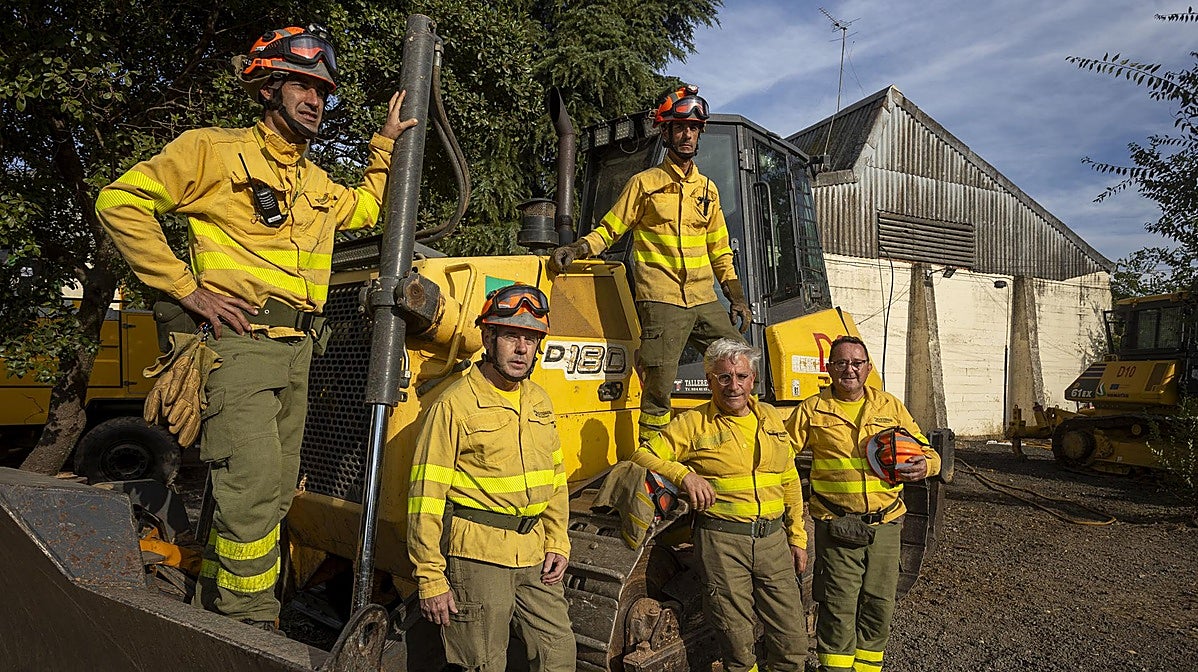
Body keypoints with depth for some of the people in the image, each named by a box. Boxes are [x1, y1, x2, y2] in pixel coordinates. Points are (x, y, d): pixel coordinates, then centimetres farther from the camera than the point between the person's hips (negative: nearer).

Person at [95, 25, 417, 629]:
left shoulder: (318, 184, 20)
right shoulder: (216, 150, -2)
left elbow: (366, 207, 40)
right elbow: (121, 201, -8)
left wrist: (387, 142, 29)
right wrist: (185, 288, -12)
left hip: (296, 352, 8)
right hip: (240, 341, -8)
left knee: (274, 491, 11)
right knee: (253, 485, -13)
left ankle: (214, 602, 26)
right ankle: (252, 628, -1)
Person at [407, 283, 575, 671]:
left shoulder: (539, 401, 11)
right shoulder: (456, 403, -10)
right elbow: (426, 498, -12)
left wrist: (557, 543, 10)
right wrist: (430, 578, -13)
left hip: (534, 556, 6)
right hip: (477, 555, -6)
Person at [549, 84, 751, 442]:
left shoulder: (707, 188, 18)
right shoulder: (645, 183, 5)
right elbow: (609, 229, 4)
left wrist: (736, 297, 16)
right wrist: (577, 249, -15)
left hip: (705, 301, 5)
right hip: (661, 301, -5)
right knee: (659, 386, -8)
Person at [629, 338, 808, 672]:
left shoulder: (771, 418, 12)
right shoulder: (693, 423, -1)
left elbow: (790, 482, 18)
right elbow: (643, 456, -5)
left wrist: (797, 537, 16)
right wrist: (684, 474, -21)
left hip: (773, 538, 4)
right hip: (721, 540, -4)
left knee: (793, 640, 8)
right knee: (737, 645, 5)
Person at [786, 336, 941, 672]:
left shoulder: (890, 406, 9)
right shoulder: (812, 410, 3)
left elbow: (927, 452, 15)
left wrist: (925, 465, -8)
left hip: (885, 523, 3)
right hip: (835, 527, -3)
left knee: (879, 607, 9)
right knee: (838, 609, -1)